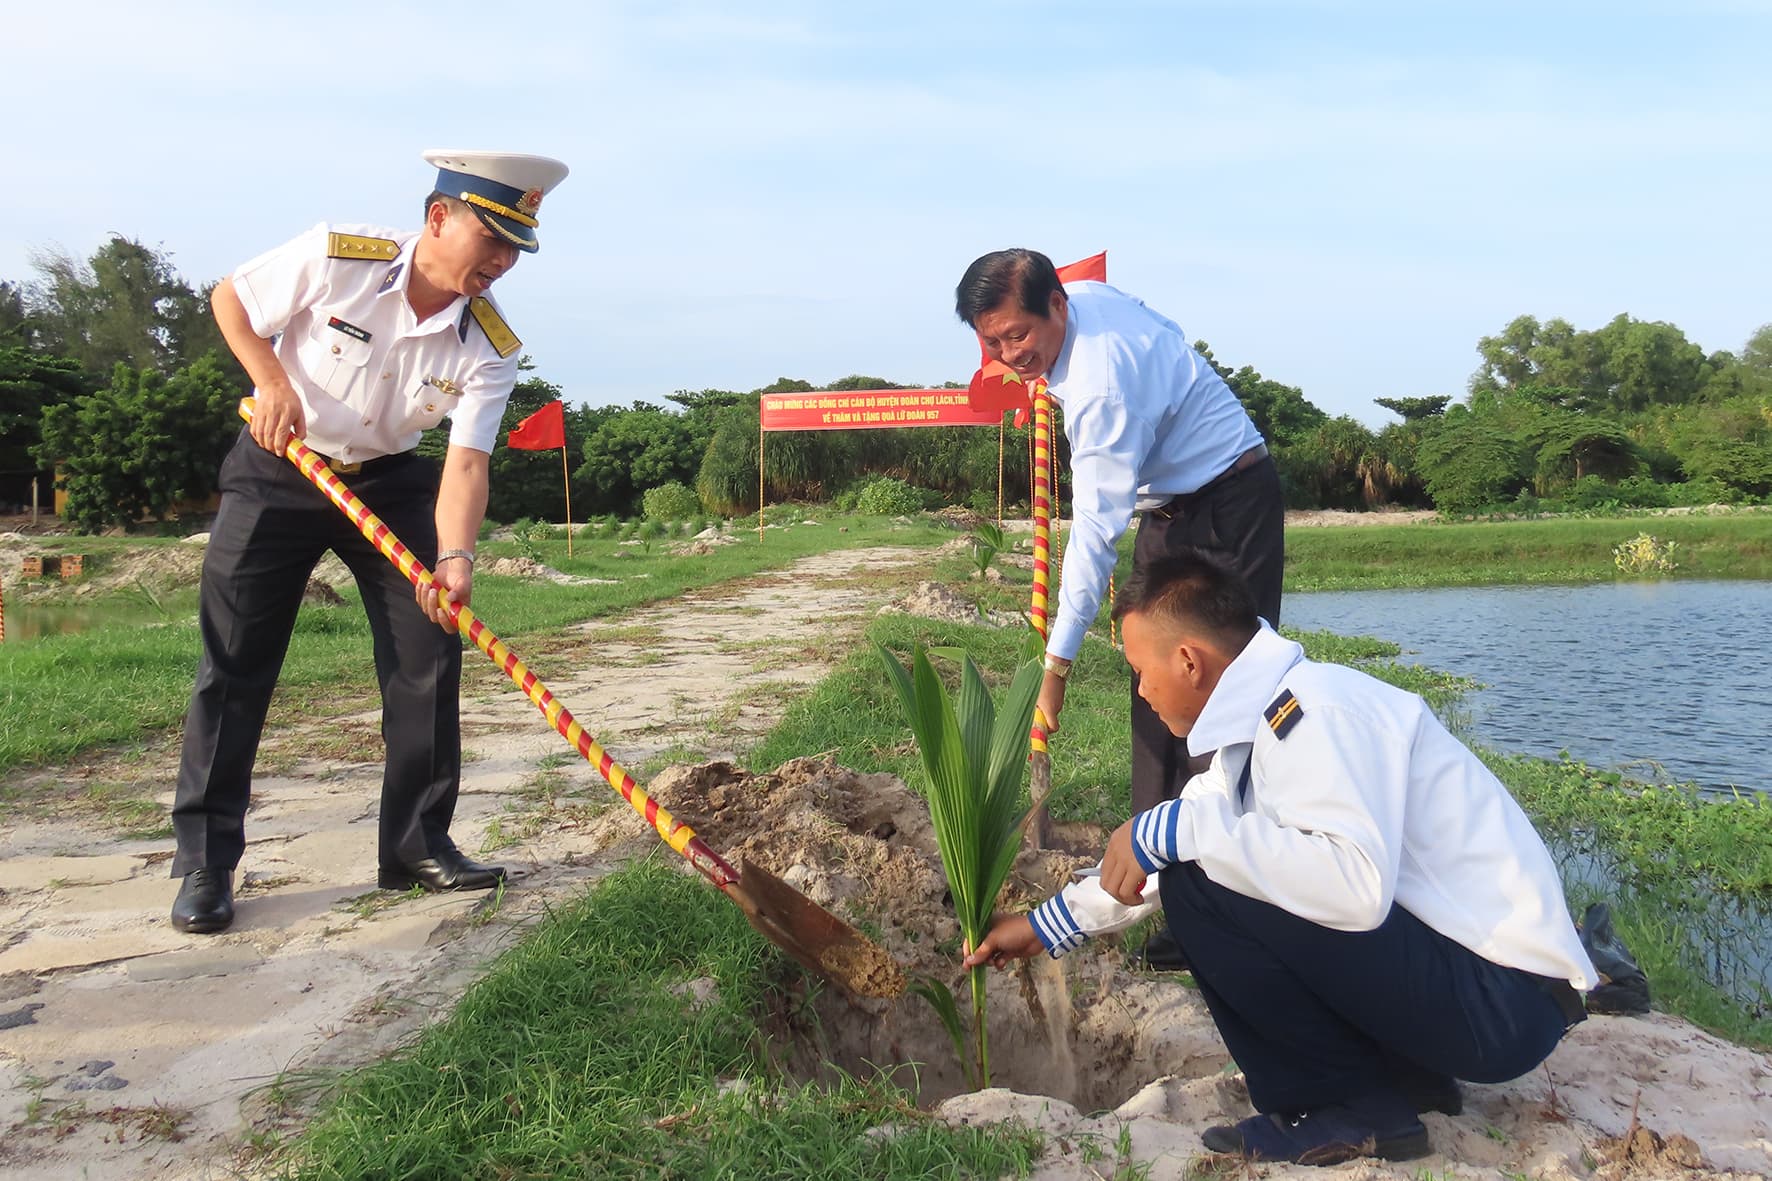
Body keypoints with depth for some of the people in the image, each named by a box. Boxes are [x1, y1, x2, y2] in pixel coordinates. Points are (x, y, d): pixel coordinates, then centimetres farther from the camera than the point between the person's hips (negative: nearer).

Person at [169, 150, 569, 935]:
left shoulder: (490, 349, -16)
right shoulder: (335, 256, -21)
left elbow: (466, 462, -24)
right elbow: (230, 300, -4)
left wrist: (453, 558, -40)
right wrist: (272, 382, -20)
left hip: (388, 481, 3)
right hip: (278, 470, -2)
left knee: (428, 656, -5)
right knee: (233, 664, -4)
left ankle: (417, 845, 7)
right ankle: (204, 862, 6)